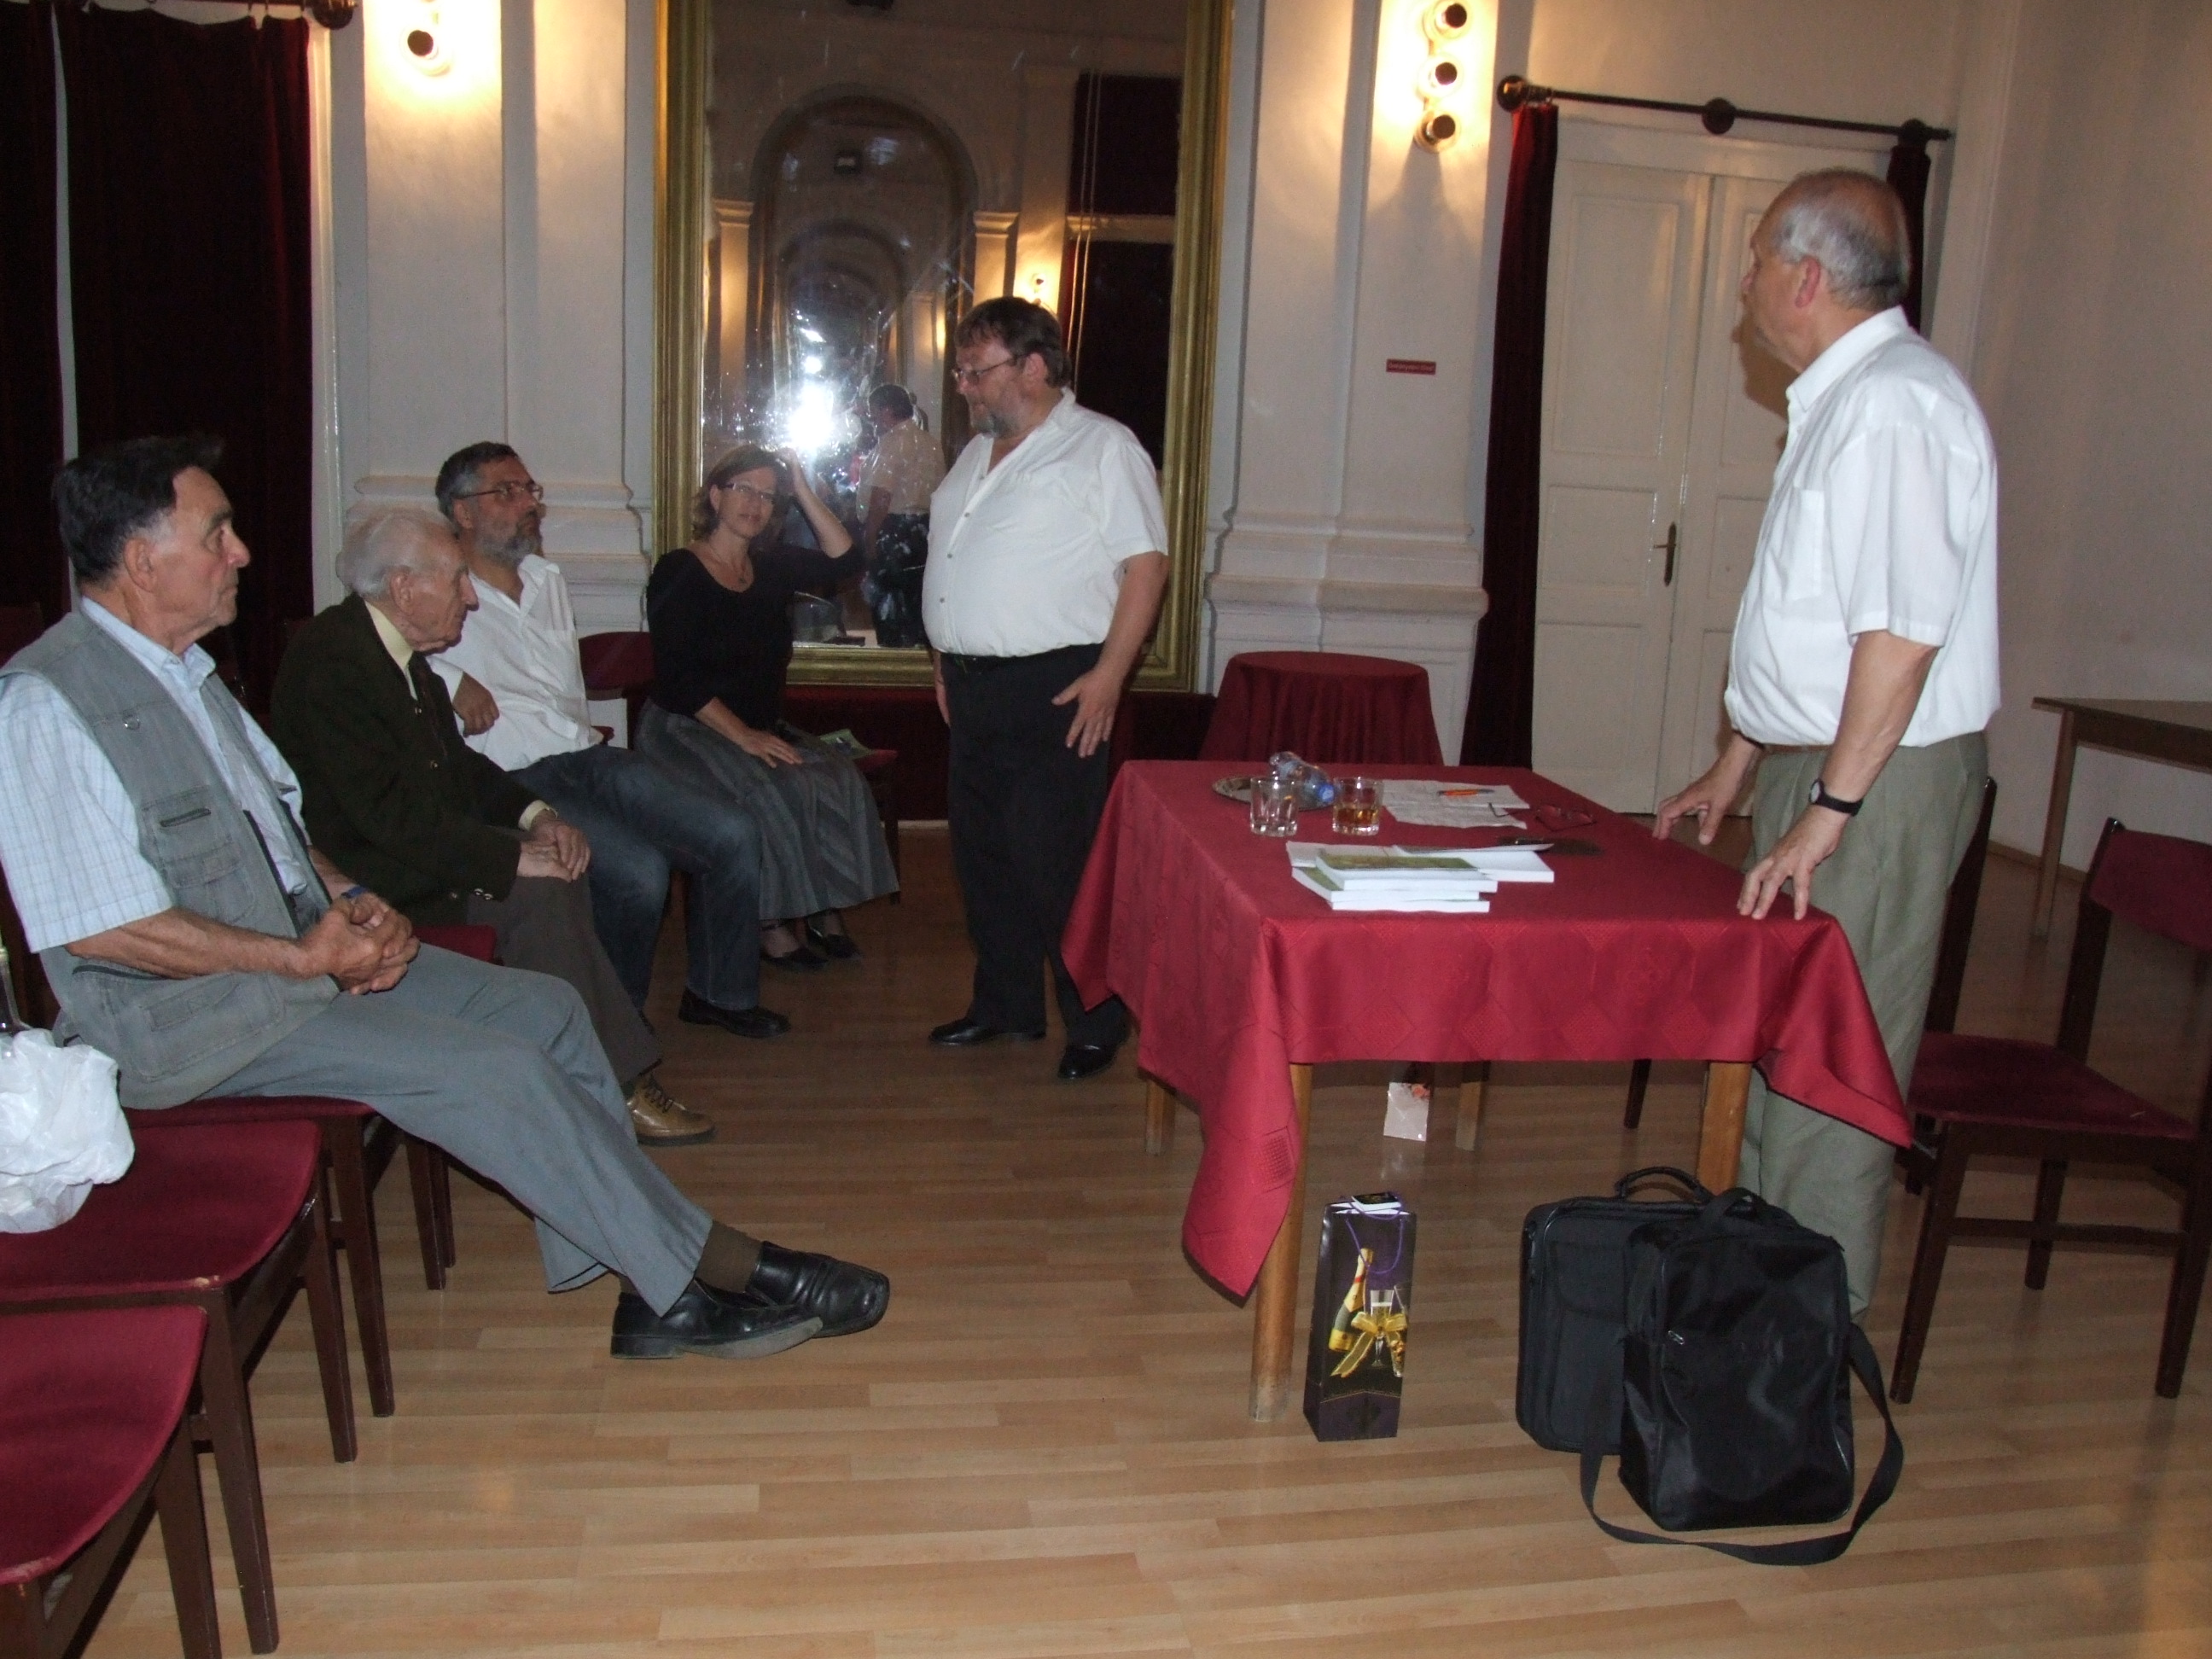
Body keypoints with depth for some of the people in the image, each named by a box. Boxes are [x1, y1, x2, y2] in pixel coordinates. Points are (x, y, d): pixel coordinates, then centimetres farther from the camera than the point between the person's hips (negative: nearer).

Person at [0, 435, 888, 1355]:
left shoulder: (182, 669, 13)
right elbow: (99, 928, -22)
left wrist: (348, 899, 0)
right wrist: (303, 957, -19)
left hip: (306, 945, 9)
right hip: (191, 1015, -9)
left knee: (546, 1010, -3)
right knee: (500, 1071, -21)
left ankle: (653, 1290, -1)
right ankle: (722, 1269, -8)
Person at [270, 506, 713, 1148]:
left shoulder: (400, 653, 11)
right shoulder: (330, 662, -20)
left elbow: (457, 762, 17)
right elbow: (388, 812, -27)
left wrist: (535, 815, -1)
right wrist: (513, 856, -25)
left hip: (420, 849, 10)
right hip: (369, 880, -10)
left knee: (561, 873, -5)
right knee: (537, 893, -22)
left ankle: (620, 1075, -5)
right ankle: (613, 1089, -12)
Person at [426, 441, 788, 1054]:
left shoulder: (547, 578, 22)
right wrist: (451, 680, -22)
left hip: (594, 756, 8)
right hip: (521, 780, -7)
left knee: (733, 837, -9)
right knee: (639, 871, -29)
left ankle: (717, 992, 9)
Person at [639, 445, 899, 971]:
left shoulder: (772, 566, 12)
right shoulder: (677, 573, -5)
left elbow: (841, 561, -2)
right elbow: (677, 677, -14)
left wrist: (804, 491, -5)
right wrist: (742, 735, -22)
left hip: (763, 726, 6)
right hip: (688, 729, -6)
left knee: (841, 783, -20)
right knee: (776, 792, -31)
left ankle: (820, 911, -14)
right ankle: (772, 924, -17)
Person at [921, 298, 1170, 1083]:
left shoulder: (1102, 448, -7)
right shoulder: (977, 453, 18)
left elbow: (1146, 565, -12)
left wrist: (1108, 676, -19)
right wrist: (945, 662, 17)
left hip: (1053, 690, -8)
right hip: (973, 688, 8)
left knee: (1059, 867, -6)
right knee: (983, 856, 14)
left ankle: (1095, 1024, 7)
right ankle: (1004, 1004, 28)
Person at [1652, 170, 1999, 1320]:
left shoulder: (1896, 405, -18)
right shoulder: (1842, 402, 15)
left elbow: (1903, 630, -24)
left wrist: (1829, 811, -22)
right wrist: (1738, 762, 22)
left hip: (1878, 778, -10)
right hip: (1814, 763, 10)